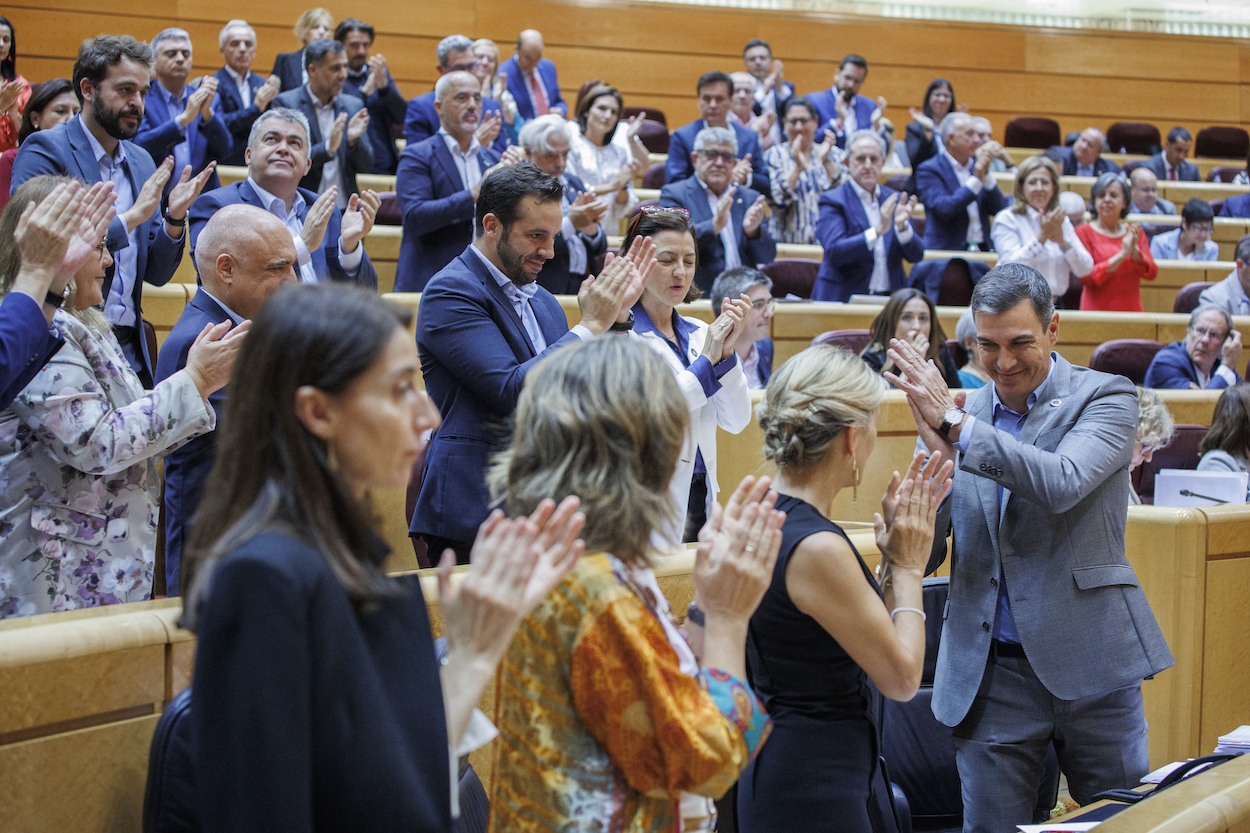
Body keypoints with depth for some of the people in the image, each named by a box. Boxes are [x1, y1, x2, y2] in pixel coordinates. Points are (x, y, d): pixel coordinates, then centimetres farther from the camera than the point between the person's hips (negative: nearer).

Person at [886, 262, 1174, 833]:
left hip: (1088, 662, -2)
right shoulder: (958, 412, 7)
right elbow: (923, 556, 3)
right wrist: (937, 452, -13)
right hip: (990, 672, 2)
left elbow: (1063, 483, -22)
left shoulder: (1106, 399, -1)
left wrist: (957, 426, -20)